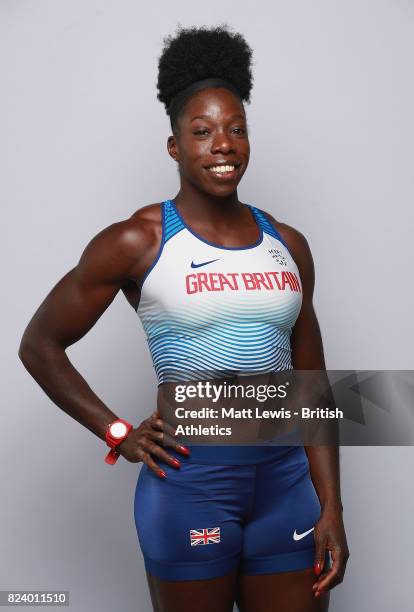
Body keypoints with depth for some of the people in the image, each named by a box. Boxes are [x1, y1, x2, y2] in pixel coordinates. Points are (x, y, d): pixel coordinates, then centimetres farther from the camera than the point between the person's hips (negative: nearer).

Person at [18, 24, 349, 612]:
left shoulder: (288, 245, 7)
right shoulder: (137, 242, -6)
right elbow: (39, 346, 2)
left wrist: (332, 507, 6)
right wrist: (118, 435, -4)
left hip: (286, 480, 4)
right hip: (190, 481, -4)